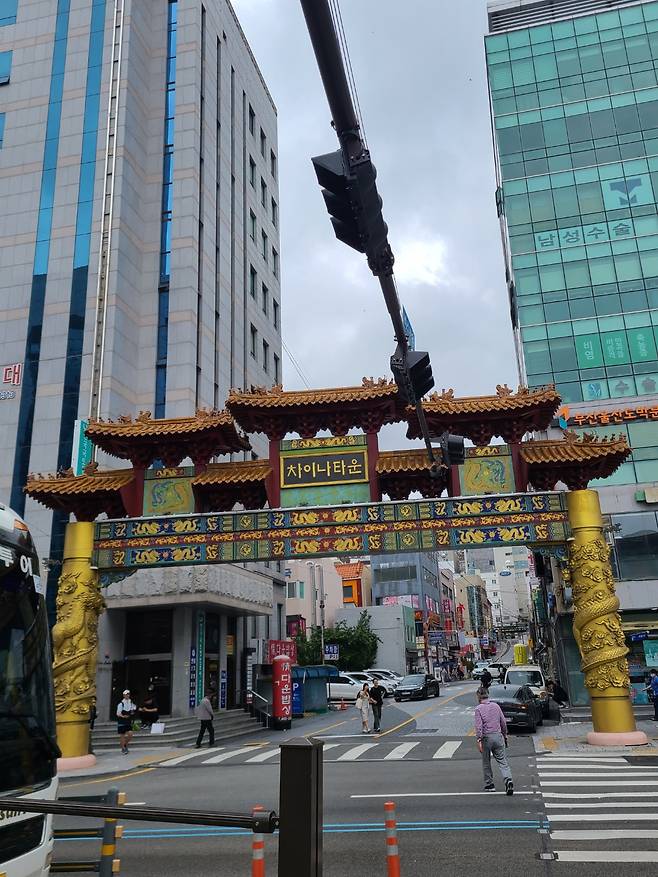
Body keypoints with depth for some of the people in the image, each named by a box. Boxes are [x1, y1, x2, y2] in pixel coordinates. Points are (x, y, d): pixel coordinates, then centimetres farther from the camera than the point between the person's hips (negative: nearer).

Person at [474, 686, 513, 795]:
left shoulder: (478, 708, -6)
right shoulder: (496, 706, 8)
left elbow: (478, 726, -15)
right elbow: (503, 722, 12)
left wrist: (479, 740, -15)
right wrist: (505, 735, 23)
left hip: (486, 737, -3)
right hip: (498, 736, 3)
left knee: (486, 763, 12)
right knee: (502, 761, 2)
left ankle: (489, 785, 19)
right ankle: (508, 780, -18)